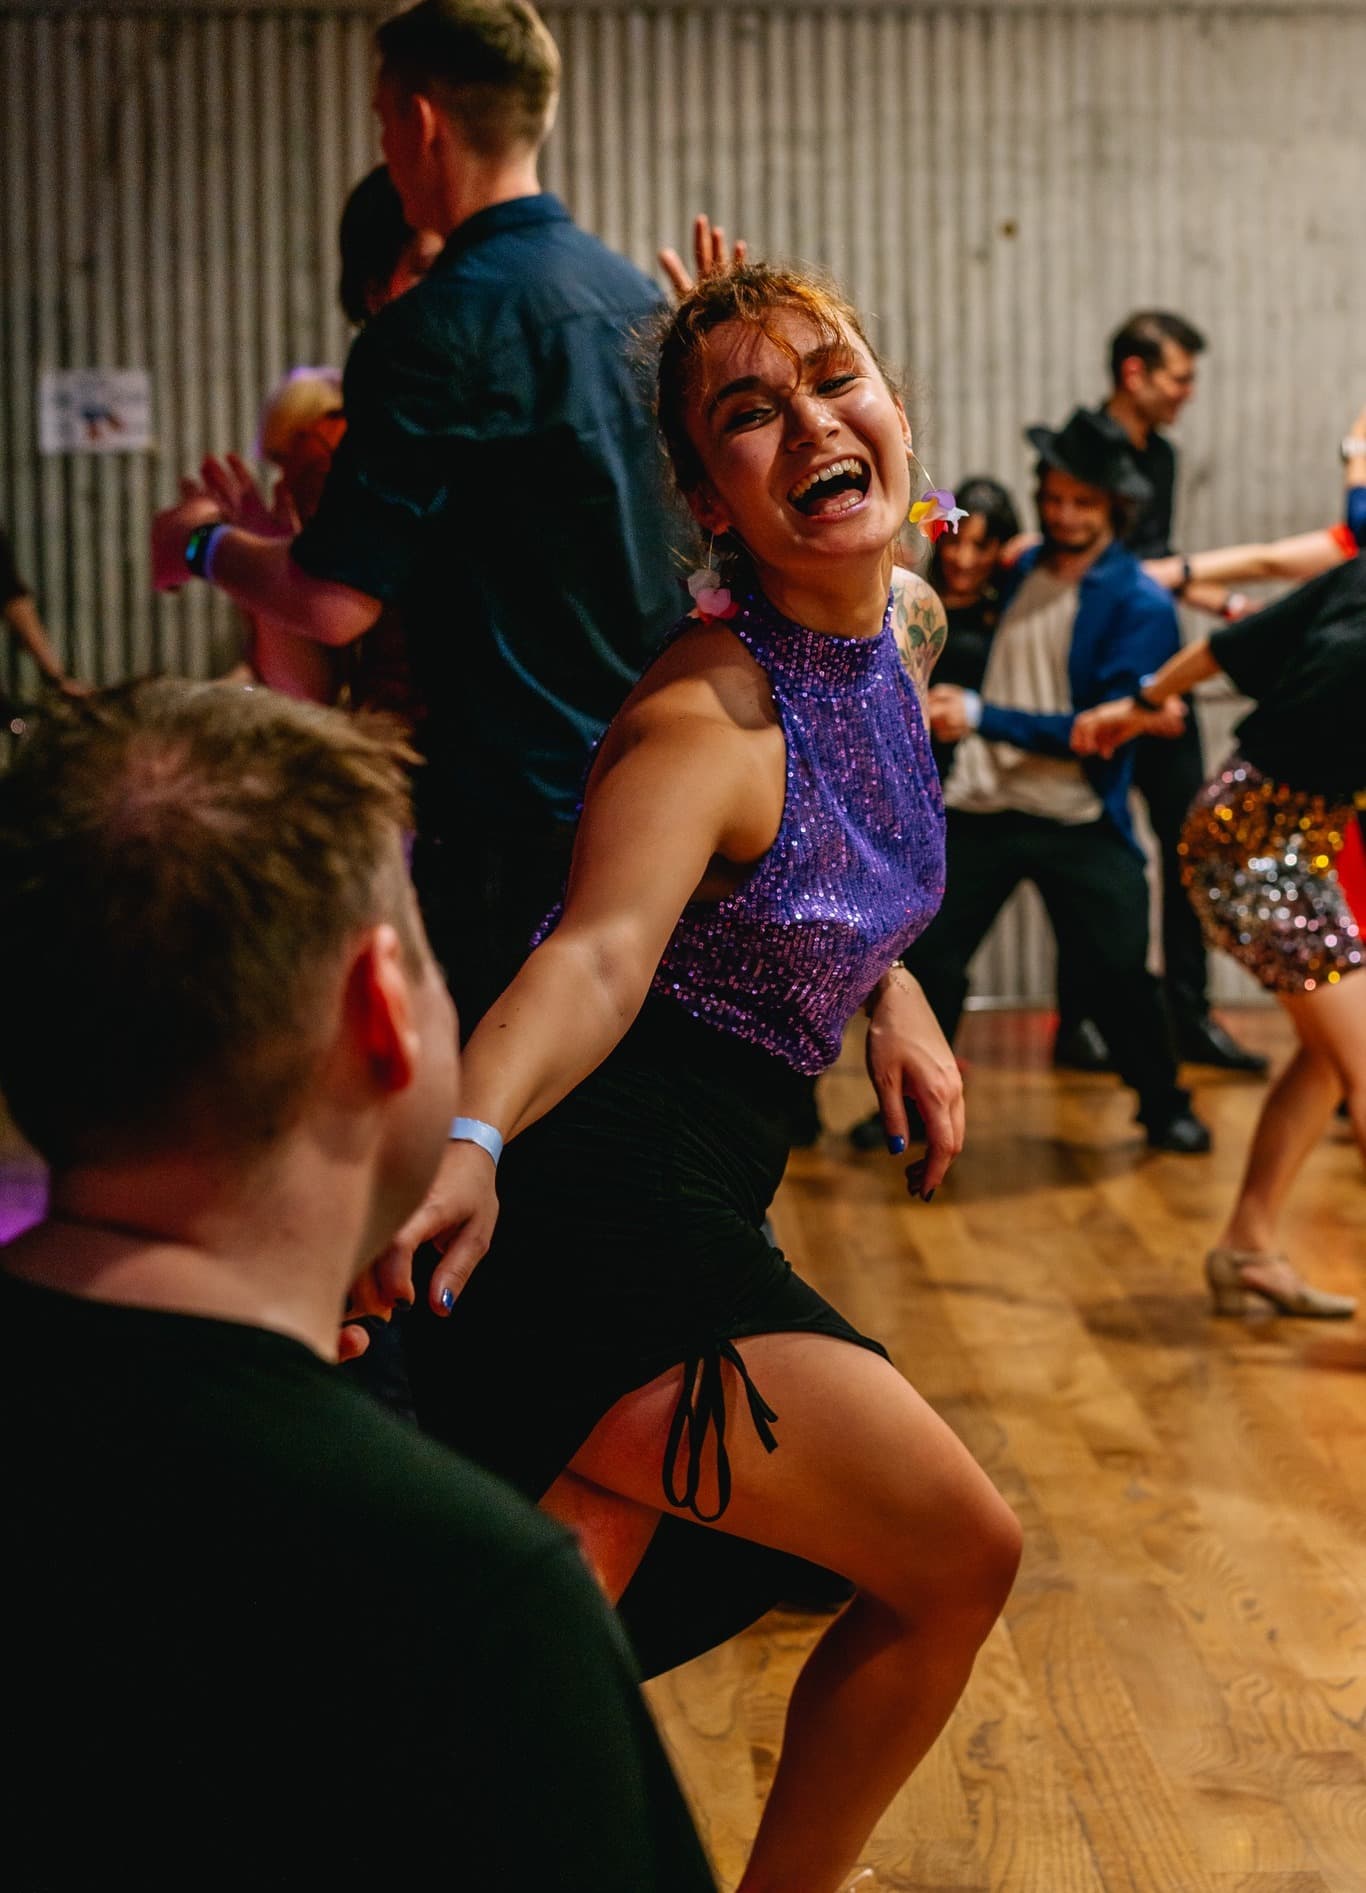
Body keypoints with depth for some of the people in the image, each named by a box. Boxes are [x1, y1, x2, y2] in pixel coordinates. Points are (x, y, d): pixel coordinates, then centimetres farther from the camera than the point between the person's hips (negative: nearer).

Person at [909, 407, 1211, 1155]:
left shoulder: (1141, 607, -9)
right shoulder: (1021, 570, 8)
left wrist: (980, 717, -22)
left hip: (1080, 821, -4)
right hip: (979, 809, 4)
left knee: (1119, 973, 0)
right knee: (929, 960, 2)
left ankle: (1164, 1108, 22)